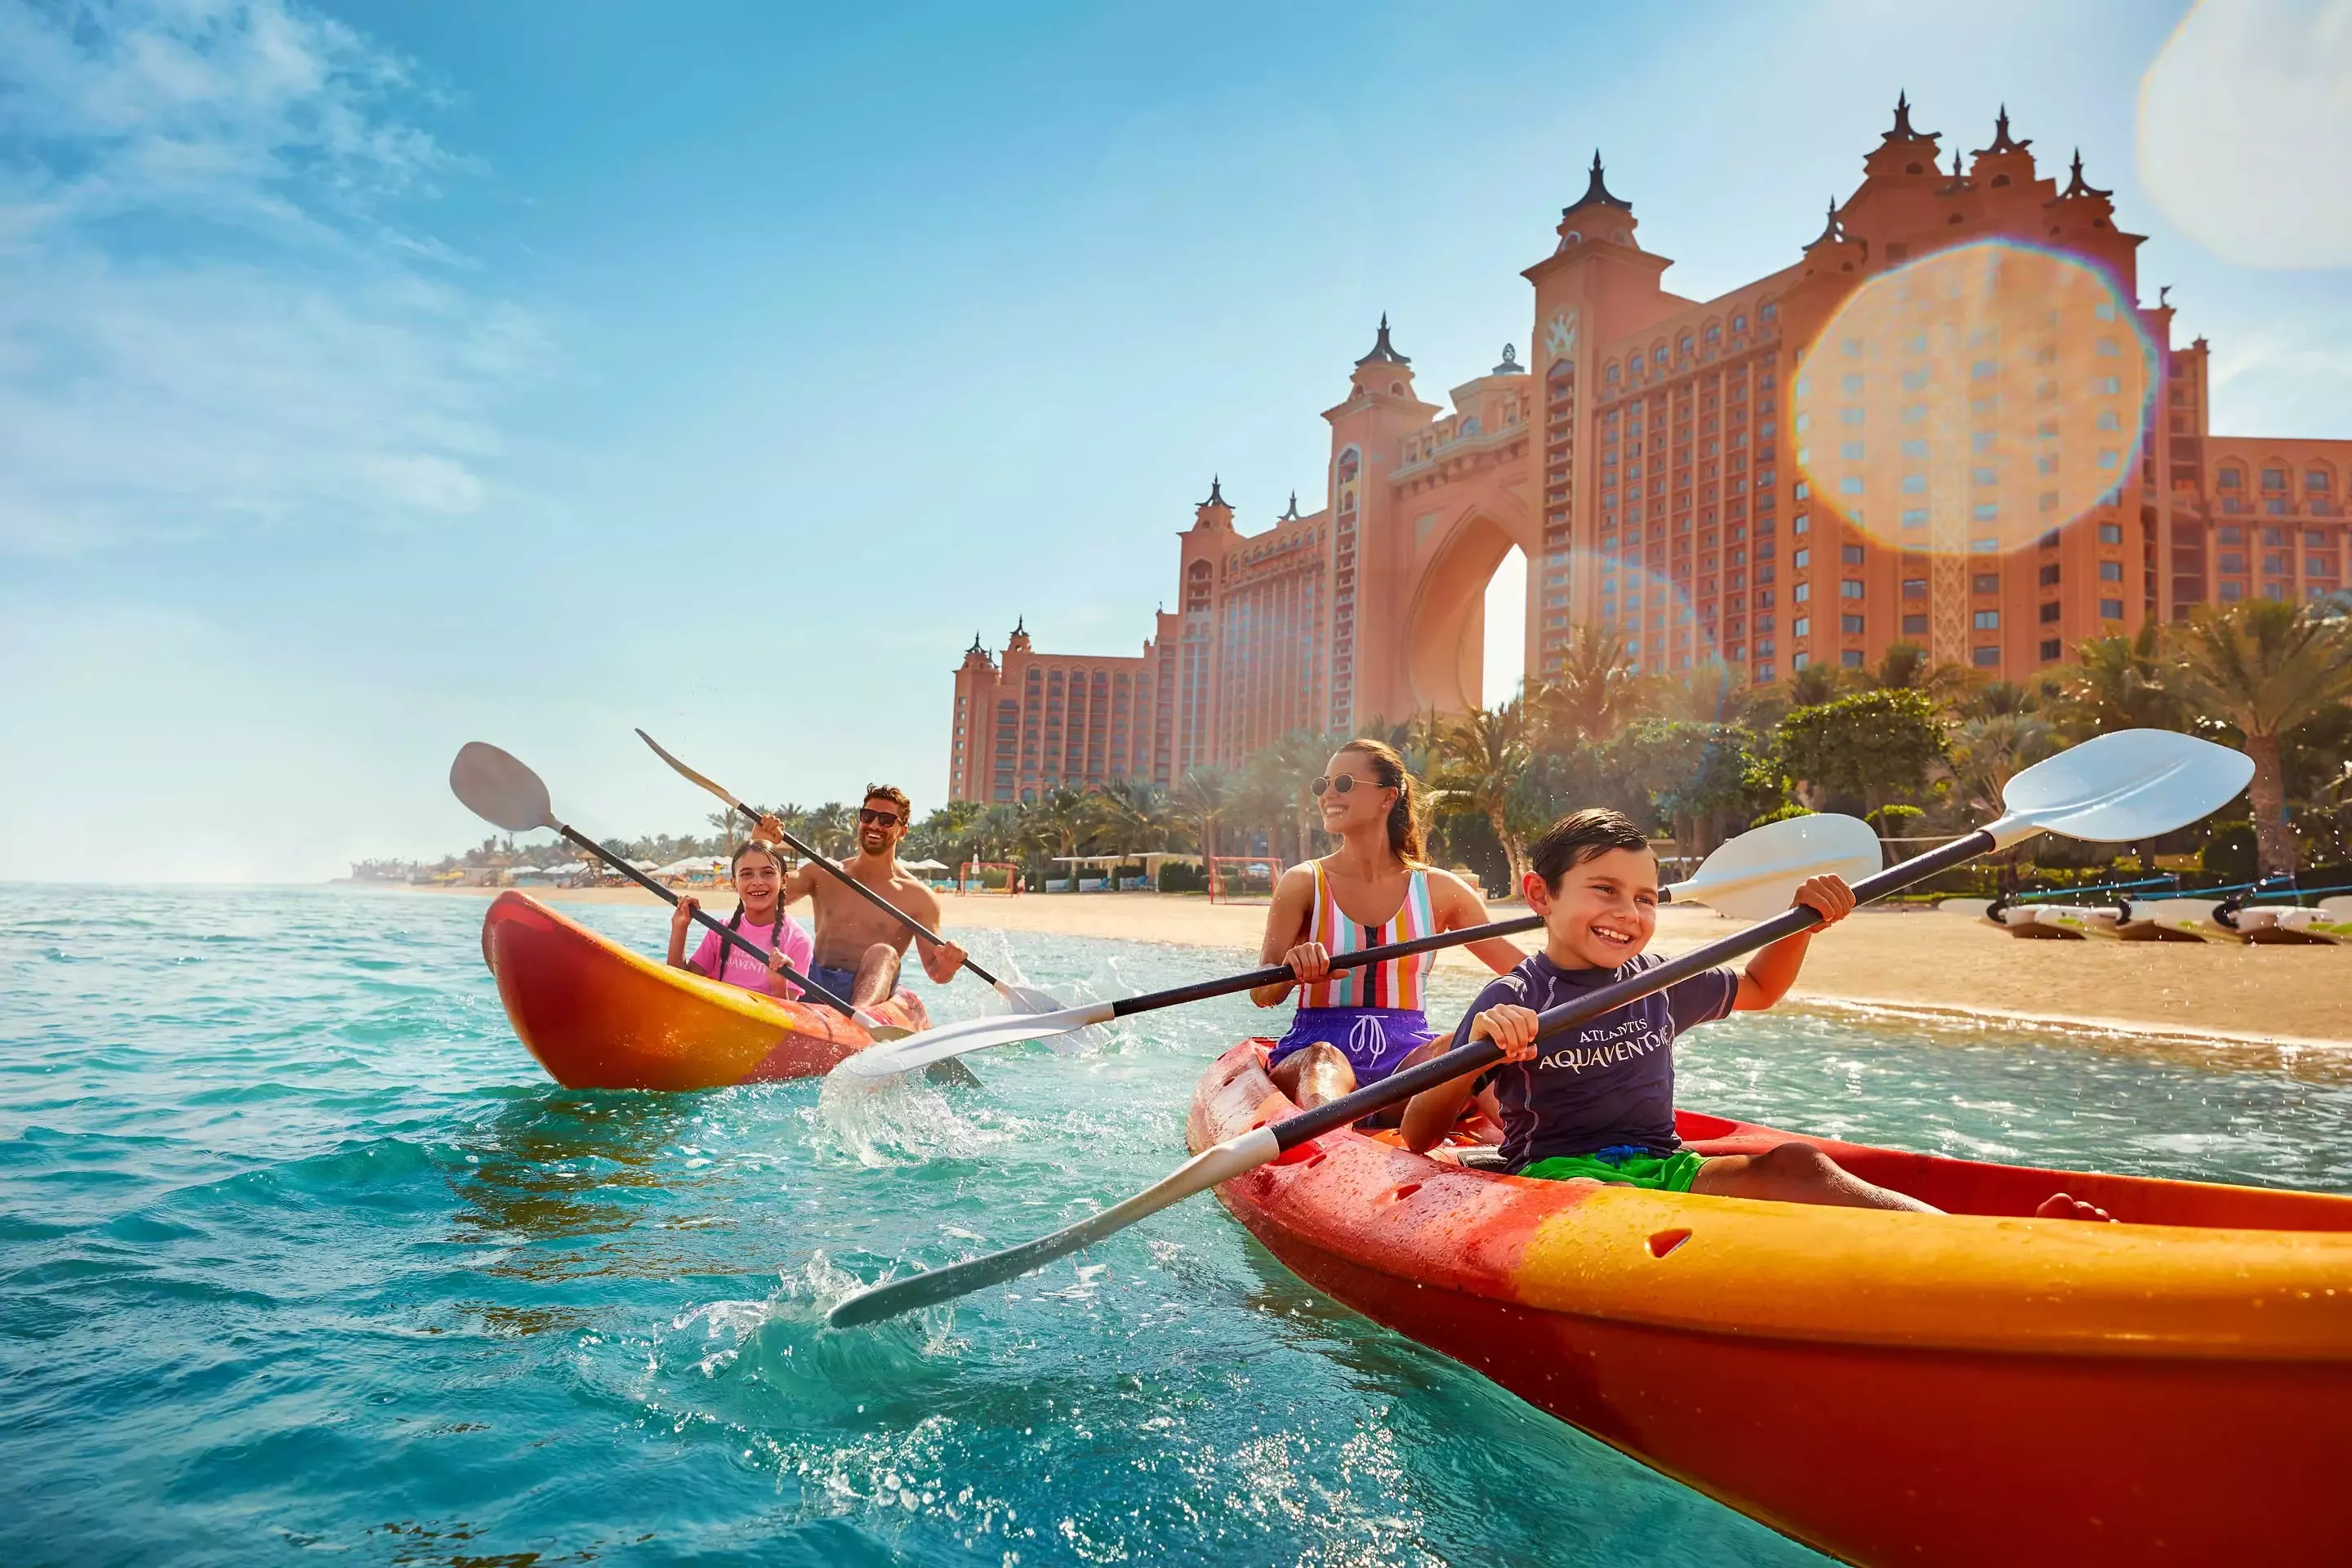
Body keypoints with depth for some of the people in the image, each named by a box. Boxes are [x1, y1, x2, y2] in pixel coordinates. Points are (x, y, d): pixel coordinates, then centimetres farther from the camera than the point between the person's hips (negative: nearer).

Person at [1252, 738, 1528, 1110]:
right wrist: (1293, 971, -26)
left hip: (1405, 1057, 2)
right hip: (1312, 1051, -2)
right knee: (1324, 1059, -38)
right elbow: (1262, 995, -4)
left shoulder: (1438, 890, 8)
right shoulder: (1304, 883, 4)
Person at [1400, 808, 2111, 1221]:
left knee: (1793, 1164, -23)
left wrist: (1803, 921, 15)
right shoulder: (1511, 1002, -4)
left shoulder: (1657, 984, 14)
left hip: (1661, 1166, 5)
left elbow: (1758, 990, 35)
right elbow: (1419, 1137, -10)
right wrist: (1475, 1055, -29)